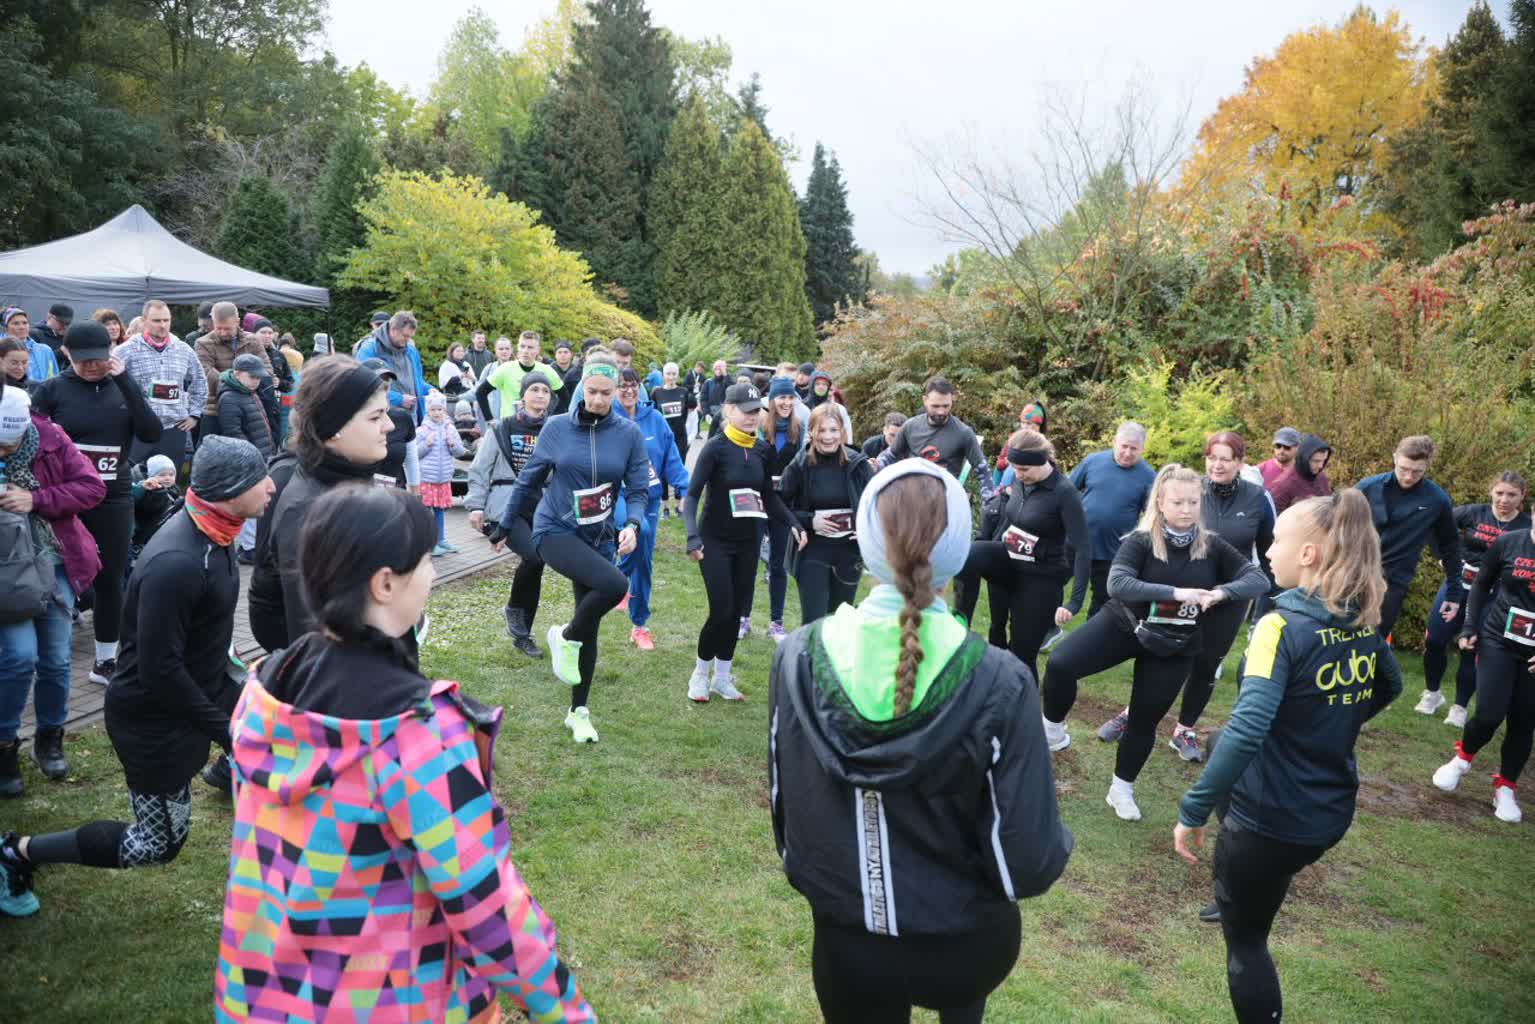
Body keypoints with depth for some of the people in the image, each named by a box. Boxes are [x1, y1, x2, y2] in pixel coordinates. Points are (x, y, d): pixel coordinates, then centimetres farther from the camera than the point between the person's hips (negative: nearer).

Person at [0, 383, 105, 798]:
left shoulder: (49, 438, -7)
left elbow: (93, 486, -7)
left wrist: (36, 499, -19)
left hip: (56, 564, 2)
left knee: (55, 659, 8)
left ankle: (50, 737, 30)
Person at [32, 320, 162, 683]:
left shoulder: (124, 388, 3)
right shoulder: (53, 389, -3)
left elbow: (153, 434, -11)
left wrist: (125, 381, -16)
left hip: (114, 499, 2)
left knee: (111, 580, 6)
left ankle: (105, 660, 18)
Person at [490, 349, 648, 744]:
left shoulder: (629, 434, -3)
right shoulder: (557, 427, -4)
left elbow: (639, 489, -1)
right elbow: (528, 480, 5)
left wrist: (633, 524, -21)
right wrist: (504, 527, 12)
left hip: (598, 538, 3)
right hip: (555, 531, -3)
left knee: (590, 629, 8)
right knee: (615, 584, -29)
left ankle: (578, 712, 26)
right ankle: (565, 637, -2)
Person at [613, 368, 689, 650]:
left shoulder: (654, 419, 2)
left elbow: (672, 457, 4)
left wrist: (685, 489, -5)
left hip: (650, 497, 4)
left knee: (645, 561, 8)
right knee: (640, 530, -35)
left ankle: (639, 625, 24)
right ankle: (618, 578, -4)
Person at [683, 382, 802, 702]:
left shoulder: (763, 449, 1)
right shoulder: (716, 447, -14)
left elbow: (769, 495, 11)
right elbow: (692, 494, -15)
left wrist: (792, 523, -3)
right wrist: (693, 535, -28)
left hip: (748, 541, 5)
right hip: (715, 541, -5)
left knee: (736, 611, 10)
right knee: (721, 611, -8)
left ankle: (722, 678, 25)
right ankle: (700, 675, 15)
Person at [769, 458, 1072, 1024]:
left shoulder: (798, 658, -18)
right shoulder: (998, 683, -26)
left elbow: (786, 809, -4)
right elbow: (1027, 864, -20)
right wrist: (1058, 841, 2)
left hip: (846, 946, 1)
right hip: (962, 947, -1)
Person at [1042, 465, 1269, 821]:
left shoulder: (1211, 545, -8)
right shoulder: (1140, 541, -17)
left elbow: (1259, 579, -9)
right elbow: (1117, 585, -31)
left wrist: (1221, 593, -28)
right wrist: (1175, 592, -37)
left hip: (1175, 646, 2)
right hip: (1124, 625, -2)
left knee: (1145, 719, 10)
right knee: (1060, 664, -24)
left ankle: (1122, 789, 32)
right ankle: (1053, 727, 4)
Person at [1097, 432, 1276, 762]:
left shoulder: (1257, 498, -8)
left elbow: (1268, 552, 3)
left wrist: (1269, 594, 5)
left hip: (1229, 600, 1)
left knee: (1206, 667, 12)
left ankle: (1185, 731, 29)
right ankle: (1133, 713, 28)